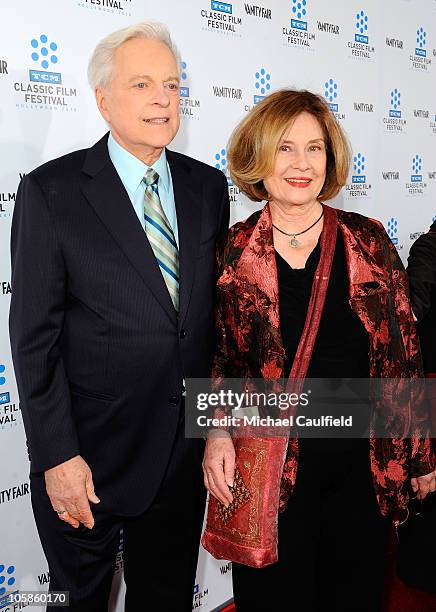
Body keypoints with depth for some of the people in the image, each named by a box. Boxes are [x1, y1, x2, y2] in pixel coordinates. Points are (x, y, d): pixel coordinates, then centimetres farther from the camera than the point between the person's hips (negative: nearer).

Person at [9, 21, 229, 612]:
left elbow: (219, 308, 7)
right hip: (91, 454, -3)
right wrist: (56, 457, -14)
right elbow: (34, 335, -12)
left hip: (186, 450, 4)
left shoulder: (209, 186, 2)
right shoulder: (51, 191, -11)